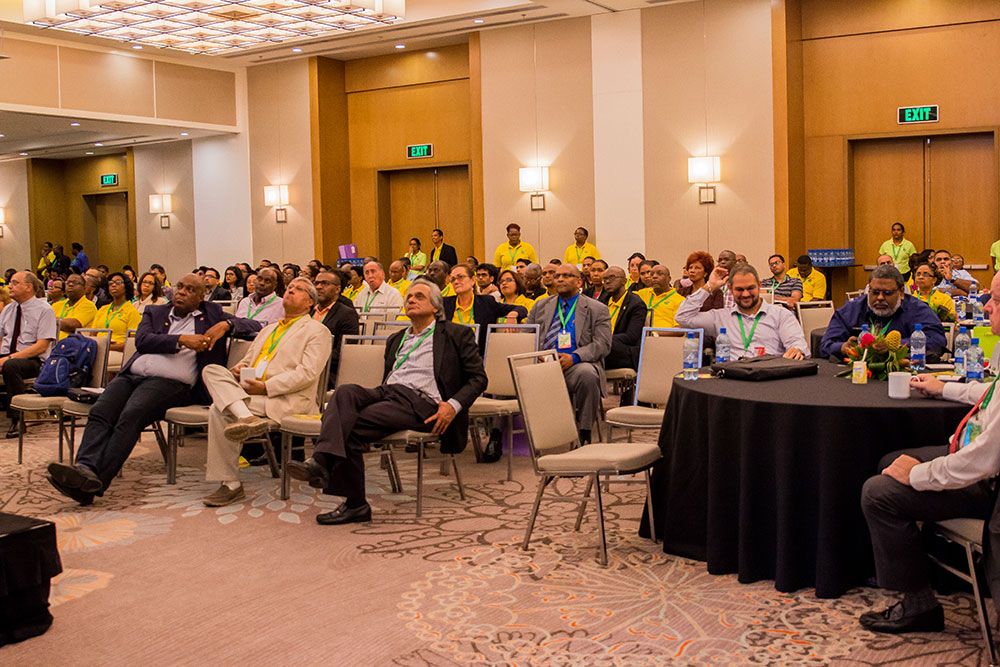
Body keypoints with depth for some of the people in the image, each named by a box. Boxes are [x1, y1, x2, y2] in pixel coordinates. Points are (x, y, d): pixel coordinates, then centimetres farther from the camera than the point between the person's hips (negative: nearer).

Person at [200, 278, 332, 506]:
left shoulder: (317, 331, 6)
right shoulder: (268, 329, 31)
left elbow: (307, 373, -8)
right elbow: (248, 358, 28)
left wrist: (266, 387, -17)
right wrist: (239, 368, 1)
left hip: (286, 400, -7)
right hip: (248, 391, 7)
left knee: (220, 409, -29)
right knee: (211, 370, -22)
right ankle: (247, 418, -36)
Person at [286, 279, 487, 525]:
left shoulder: (456, 334, 13)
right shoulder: (396, 339, 31)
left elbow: (478, 378, 7)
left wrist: (454, 405, -9)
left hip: (420, 402, -5)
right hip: (386, 392, 6)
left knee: (352, 427, -27)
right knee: (345, 392, -29)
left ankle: (355, 504, -29)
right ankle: (321, 461, -45)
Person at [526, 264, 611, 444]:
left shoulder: (597, 309, 11)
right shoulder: (541, 306, 23)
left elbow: (602, 344, -1)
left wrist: (574, 357, -18)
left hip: (578, 364, -2)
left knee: (587, 374, -37)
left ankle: (584, 433, -23)